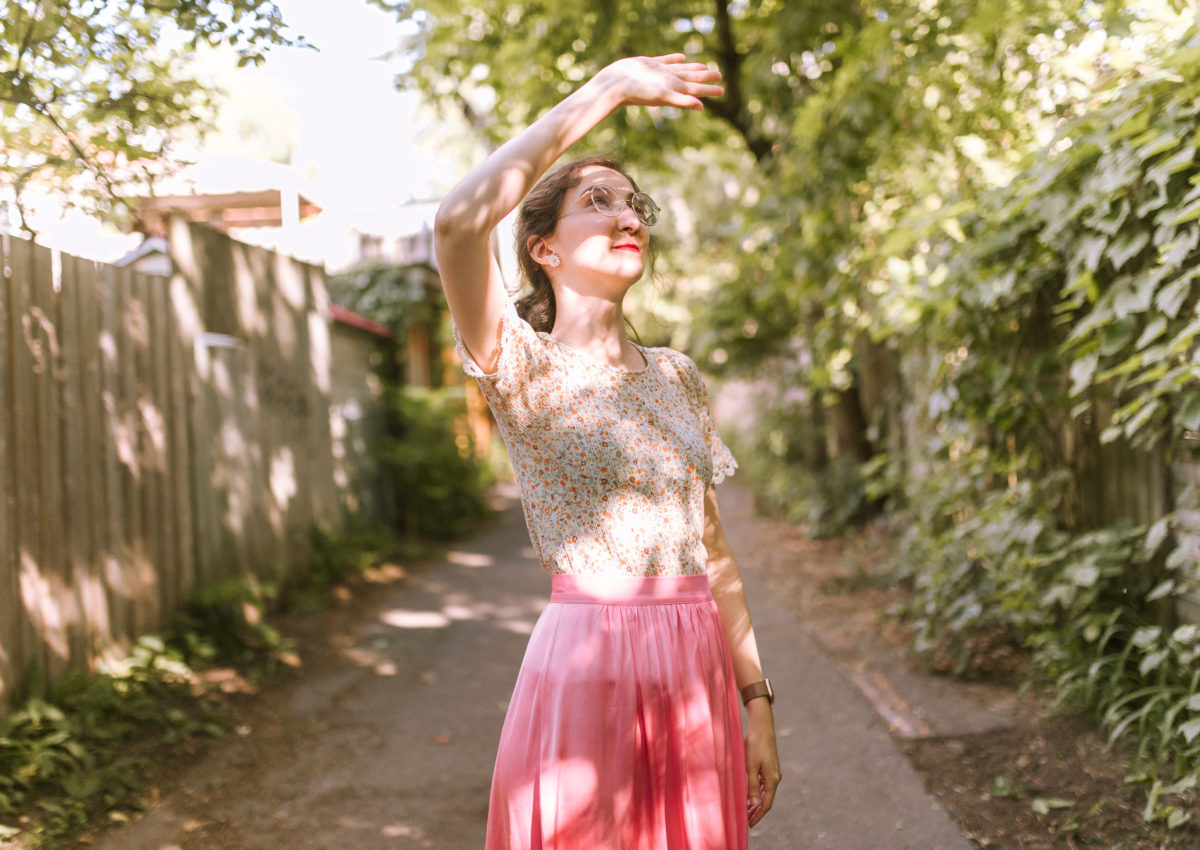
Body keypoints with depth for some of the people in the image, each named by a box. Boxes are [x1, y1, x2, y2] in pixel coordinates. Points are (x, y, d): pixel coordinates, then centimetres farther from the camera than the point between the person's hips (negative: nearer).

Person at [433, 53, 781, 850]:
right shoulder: (526, 367, -6)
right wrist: (605, 91, -18)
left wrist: (757, 701, 10)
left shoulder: (677, 375, 11)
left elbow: (713, 551, 13)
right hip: (586, 672, -5)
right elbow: (459, 222, -25)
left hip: (697, 682, 5)